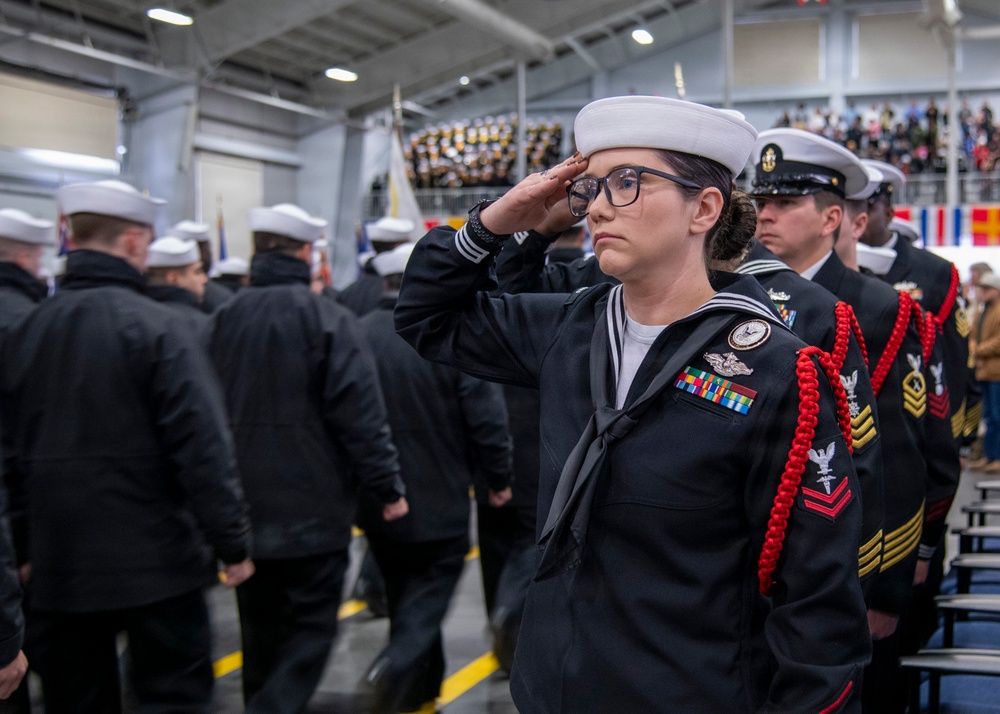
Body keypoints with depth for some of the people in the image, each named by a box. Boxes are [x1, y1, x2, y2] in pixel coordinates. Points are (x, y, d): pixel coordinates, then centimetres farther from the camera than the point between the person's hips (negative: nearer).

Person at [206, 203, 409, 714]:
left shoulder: (222, 321, 4)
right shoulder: (327, 320, -13)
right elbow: (361, 416, -15)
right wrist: (387, 487, -6)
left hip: (245, 508, 5)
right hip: (313, 509, -5)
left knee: (261, 631, 18)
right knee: (310, 629, 3)